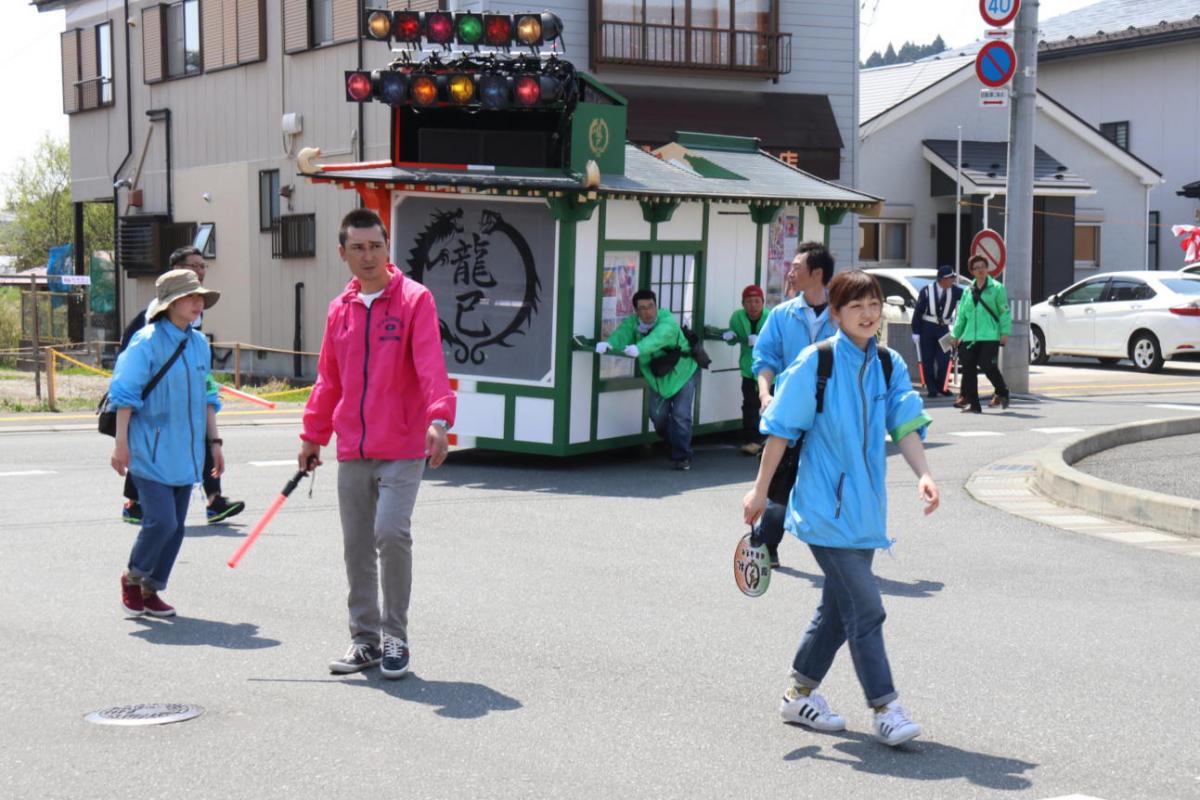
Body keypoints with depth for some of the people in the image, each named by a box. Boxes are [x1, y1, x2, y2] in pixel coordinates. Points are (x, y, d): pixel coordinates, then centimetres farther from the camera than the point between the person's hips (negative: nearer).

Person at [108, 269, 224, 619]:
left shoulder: (199, 343, 11)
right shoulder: (147, 342, -9)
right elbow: (125, 394, -9)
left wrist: (213, 441, 18)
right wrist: (121, 442, -12)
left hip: (186, 452, 7)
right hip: (151, 451, -6)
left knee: (175, 527, 7)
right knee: (161, 520, -13)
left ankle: (151, 590, 20)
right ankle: (133, 576, 12)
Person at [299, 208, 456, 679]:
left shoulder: (414, 300, -6)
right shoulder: (340, 309, 11)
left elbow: (430, 364, -18)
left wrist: (438, 418, -31)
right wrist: (313, 435, 19)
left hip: (402, 450, -5)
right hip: (352, 453, 5)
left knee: (391, 533, -16)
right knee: (356, 545, 8)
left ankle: (395, 639, 0)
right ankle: (365, 639, 21)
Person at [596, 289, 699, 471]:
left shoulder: (667, 321, -28)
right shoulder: (633, 322, -12)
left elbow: (658, 337, -49)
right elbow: (622, 334, -32)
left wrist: (639, 348, -69)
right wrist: (608, 344, -55)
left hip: (683, 372, -5)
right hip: (657, 376, 5)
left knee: (681, 414, -12)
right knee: (657, 415, 5)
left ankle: (682, 457, 1)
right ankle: (674, 445, 32)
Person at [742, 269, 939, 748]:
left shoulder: (890, 366, 6)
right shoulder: (815, 363, -10)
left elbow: (905, 425, -2)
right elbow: (781, 429, -6)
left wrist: (923, 475, -19)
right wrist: (760, 491, -4)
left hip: (864, 508, 6)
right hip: (825, 507, -6)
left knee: (839, 608, 15)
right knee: (865, 609, -9)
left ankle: (800, 694, 30)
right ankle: (885, 709, -2)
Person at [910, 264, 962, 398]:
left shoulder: (955, 291, -4)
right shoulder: (927, 291, -10)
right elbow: (918, 312, -6)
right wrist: (915, 332, -9)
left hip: (943, 328, 2)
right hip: (927, 328, -2)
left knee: (944, 359, 0)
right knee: (928, 360, 1)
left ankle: (940, 387, 17)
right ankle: (931, 389, 7)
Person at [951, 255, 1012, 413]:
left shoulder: (997, 288, 3)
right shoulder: (968, 291, 16)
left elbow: (1005, 311, -1)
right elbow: (961, 315, 19)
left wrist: (1005, 332, -9)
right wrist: (955, 334, 14)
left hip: (990, 337, -5)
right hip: (969, 338, 5)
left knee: (988, 367, -10)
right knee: (968, 370, -1)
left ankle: (1002, 392, 17)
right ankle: (972, 404, 5)